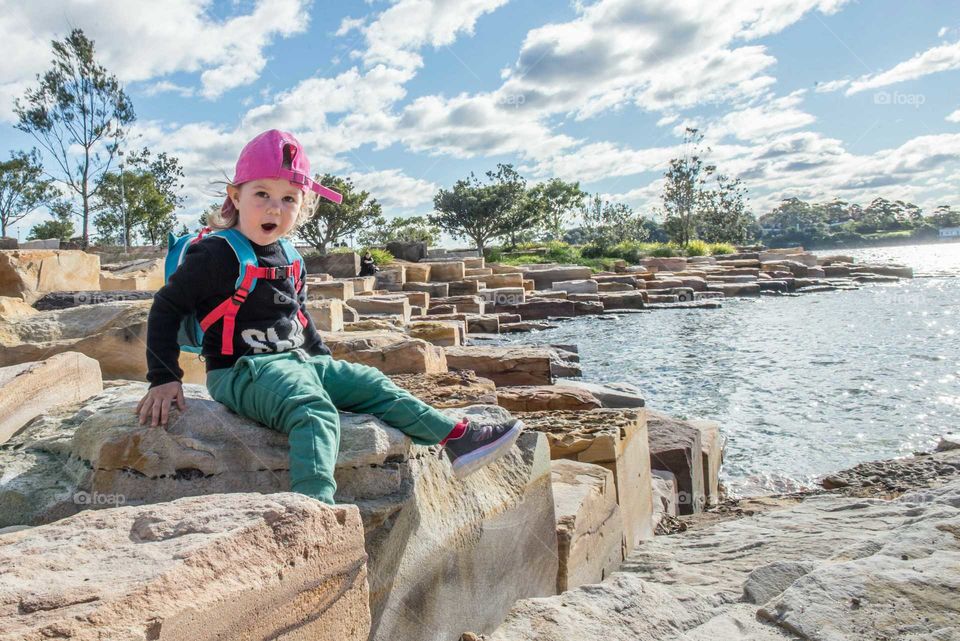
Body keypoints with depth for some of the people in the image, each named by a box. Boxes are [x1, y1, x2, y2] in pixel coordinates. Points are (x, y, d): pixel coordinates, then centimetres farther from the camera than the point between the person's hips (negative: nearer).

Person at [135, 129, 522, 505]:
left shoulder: (288, 260, 13)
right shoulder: (216, 255, -11)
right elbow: (166, 308, -8)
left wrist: (323, 361, 26)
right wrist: (164, 379, -12)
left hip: (297, 362, 8)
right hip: (240, 371, -8)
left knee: (371, 385, 5)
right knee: (315, 411, -33)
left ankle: (457, 439, 9)